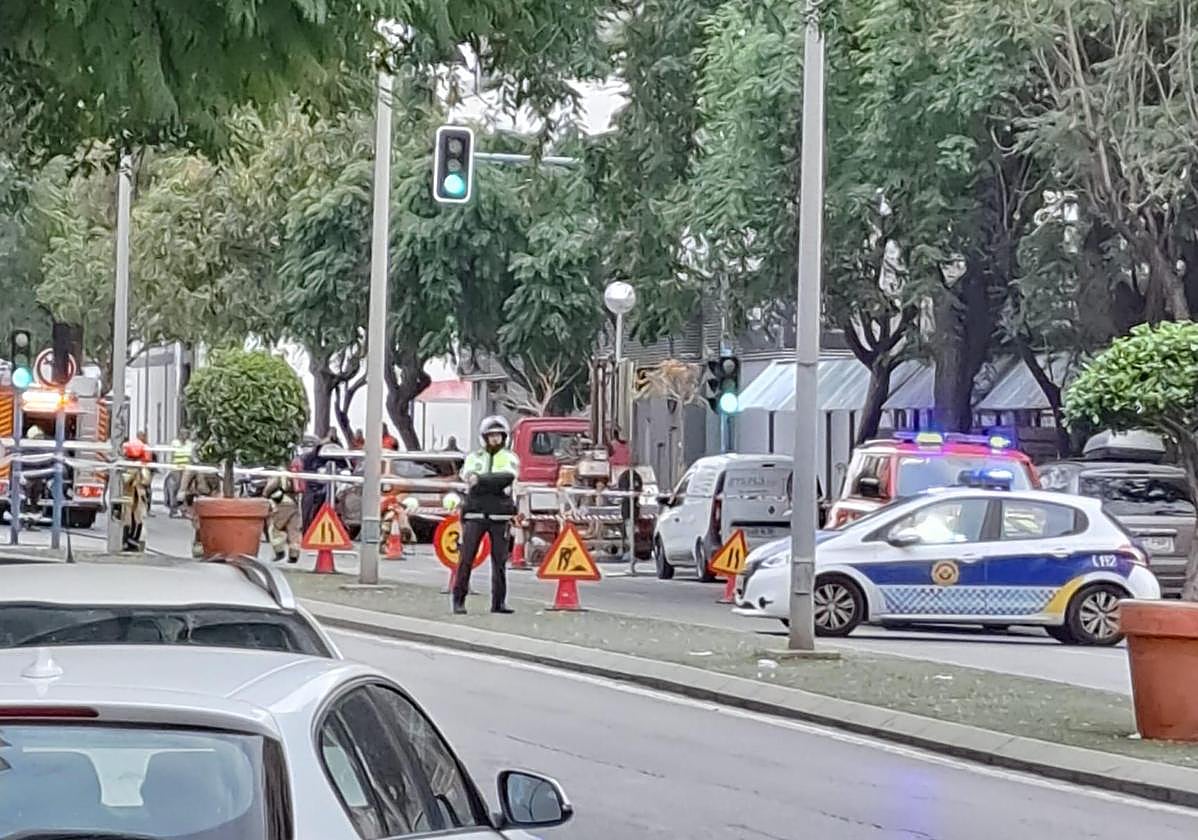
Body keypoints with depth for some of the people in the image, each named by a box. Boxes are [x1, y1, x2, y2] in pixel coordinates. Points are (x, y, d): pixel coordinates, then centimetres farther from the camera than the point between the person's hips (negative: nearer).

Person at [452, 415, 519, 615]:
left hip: (499, 516, 0)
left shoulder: (510, 457, 8)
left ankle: (499, 601, 8)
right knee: (466, 558, -4)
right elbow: (468, 476, -7)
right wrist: (496, 483, -19)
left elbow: (508, 477, -13)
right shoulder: (474, 457, 12)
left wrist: (481, 480, -20)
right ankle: (459, 600, 0)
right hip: (475, 514, 0)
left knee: (500, 560, 1)